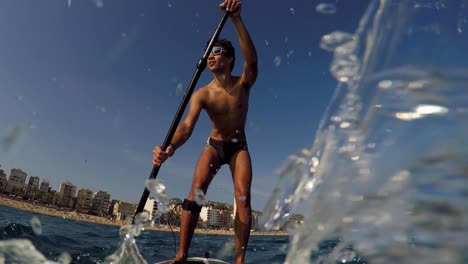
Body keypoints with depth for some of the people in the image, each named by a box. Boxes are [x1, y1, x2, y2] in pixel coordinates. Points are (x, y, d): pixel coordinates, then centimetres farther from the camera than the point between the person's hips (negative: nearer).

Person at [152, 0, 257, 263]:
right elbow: (188, 125, -27)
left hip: (239, 146, 0)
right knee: (196, 190, -20)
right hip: (214, 145, 1)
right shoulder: (202, 94, -13)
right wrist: (170, 147, -48)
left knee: (243, 196, -18)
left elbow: (252, 58, -33)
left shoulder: (243, 84, -12)